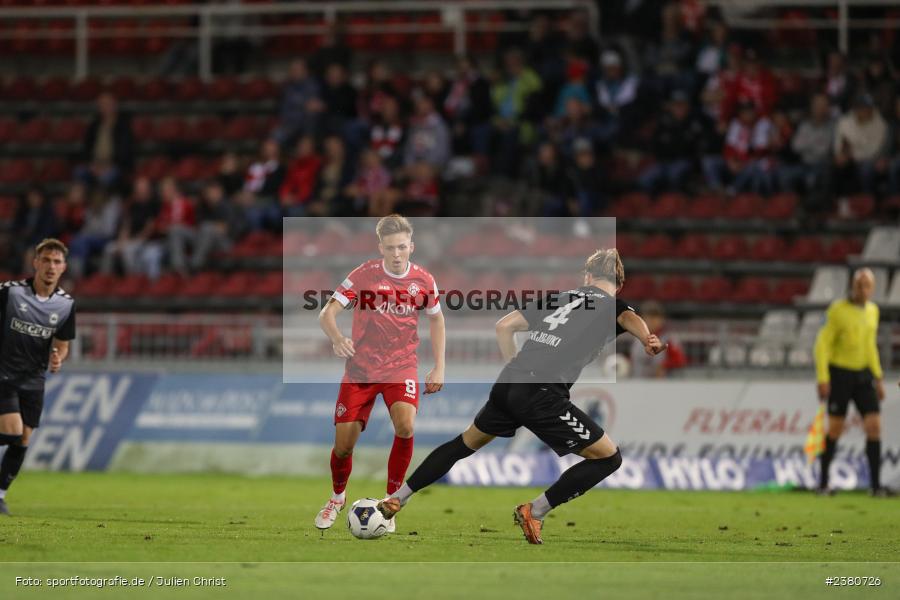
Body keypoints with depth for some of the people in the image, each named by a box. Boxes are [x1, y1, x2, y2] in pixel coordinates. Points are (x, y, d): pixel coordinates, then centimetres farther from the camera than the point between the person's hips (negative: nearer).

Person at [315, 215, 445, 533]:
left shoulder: (424, 280, -5)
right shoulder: (364, 275, -12)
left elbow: (436, 319, 14)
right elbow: (327, 313, -16)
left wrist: (439, 367, 9)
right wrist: (337, 338, -38)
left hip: (402, 366, 1)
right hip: (361, 367, 0)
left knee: (405, 426, -27)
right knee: (343, 444, -2)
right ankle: (337, 498, 32)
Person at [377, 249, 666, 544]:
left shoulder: (560, 298, 23)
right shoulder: (613, 307, 7)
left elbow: (504, 325, 20)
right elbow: (629, 318, -18)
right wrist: (647, 339, -40)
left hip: (507, 386, 6)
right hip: (543, 396, -6)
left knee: (466, 443, 30)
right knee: (608, 458, 6)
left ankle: (396, 499, 33)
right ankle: (534, 513, 4)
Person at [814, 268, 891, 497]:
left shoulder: (872, 310, 7)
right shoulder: (838, 310, -12)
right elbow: (823, 344, -11)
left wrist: (878, 377, 15)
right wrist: (822, 379, -18)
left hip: (863, 375, 5)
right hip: (839, 373, -5)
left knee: (874, 426, -6)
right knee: (835, 430, 0)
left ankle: (875, 484, -3)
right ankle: (823, 483, 13)